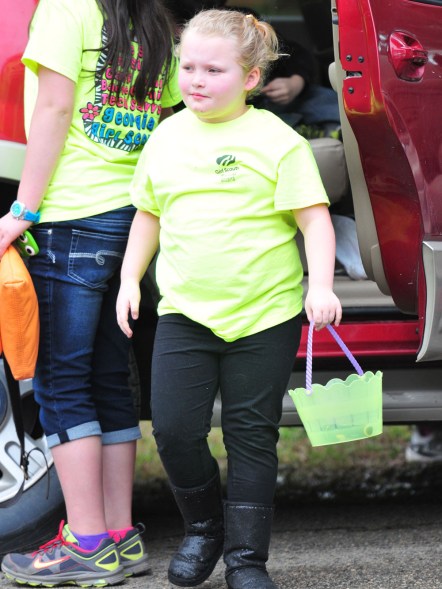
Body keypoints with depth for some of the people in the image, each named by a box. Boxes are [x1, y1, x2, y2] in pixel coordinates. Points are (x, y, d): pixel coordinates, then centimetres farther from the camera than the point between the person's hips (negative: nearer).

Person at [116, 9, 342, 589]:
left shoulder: (276, 140, -6)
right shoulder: (167, 138, 8)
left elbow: (314, 218, -8)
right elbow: (148, 214, 20)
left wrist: (321, 286, -19)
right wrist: (130, 279, 14)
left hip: (265, 316, -3)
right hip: (185, 313, 4)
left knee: (251, 436, 3)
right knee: (174, 428, -4)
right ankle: (203, 528, 21)